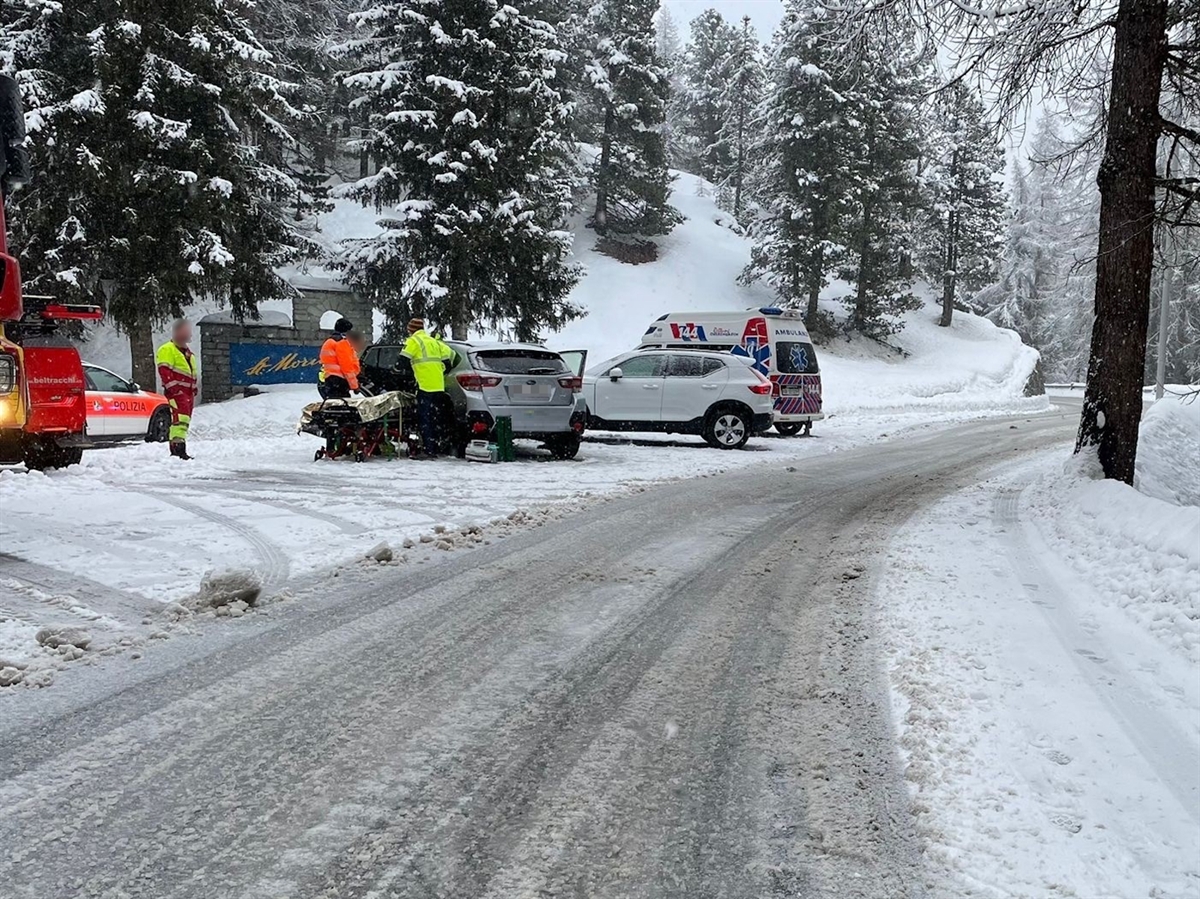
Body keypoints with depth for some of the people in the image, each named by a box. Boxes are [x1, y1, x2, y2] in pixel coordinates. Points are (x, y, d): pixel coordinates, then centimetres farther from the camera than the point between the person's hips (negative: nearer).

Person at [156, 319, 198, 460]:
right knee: (180, 420, -21)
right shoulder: (167, 350, -3)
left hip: (188, 394, 9)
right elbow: (165, 371, -13)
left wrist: (194, 390, 23)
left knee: (185, 421, 9)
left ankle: (177, 450, 13)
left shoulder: (188, 353, 28)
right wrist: (174, 388, -20)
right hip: (176, 392, -9)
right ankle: (178, 448, -28)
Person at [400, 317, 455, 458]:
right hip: (439, 387, 7)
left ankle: (428, 450, -12)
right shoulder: (434, 341, 19)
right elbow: (450, 355, 18)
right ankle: (435, 449, 16)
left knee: (424, 420, -6)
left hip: (425, 387, -7)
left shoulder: (413, 341, -2)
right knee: (435, 420, 13)